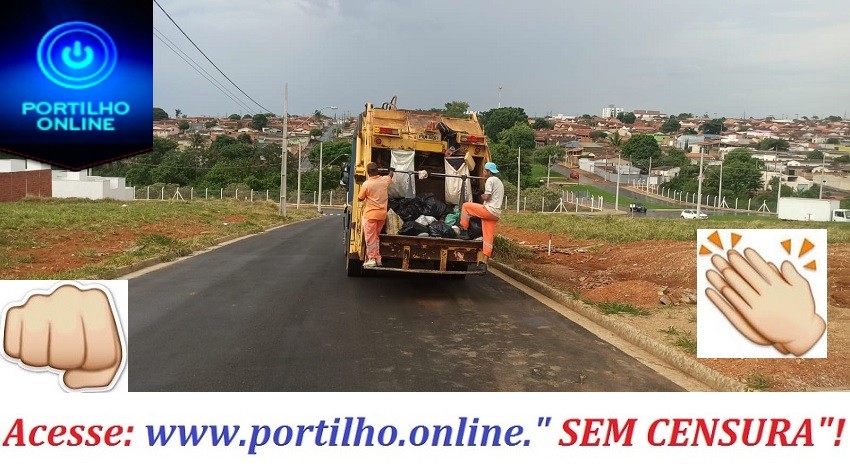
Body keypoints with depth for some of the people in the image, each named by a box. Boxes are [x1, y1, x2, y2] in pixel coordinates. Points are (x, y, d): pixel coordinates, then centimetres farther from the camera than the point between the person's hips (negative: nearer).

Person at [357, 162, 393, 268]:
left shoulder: (366, 184, -14)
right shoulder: (385, 180, -1)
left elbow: (360, 198, -2)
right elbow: (390, 176, 25)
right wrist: (391, 170, 47)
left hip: (370, 214, -5)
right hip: (382, 214, 5)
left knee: (370, 237, 2)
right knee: (376, 237, 17)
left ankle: (371, 259, 2)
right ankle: (378, 258, 19)